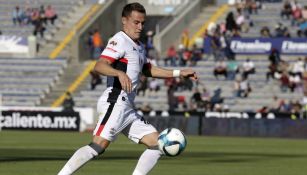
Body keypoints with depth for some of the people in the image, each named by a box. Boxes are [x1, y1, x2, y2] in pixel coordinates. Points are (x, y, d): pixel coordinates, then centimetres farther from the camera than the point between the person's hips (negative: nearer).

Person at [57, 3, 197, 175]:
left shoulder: (139, 46, 23)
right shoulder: (120, 41, -7)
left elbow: (148, 70, 40)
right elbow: (99, 66, -21)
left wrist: (179, 73, 36)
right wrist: (120, 73, -39)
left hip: (128, 109, 10)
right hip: (115, 103, -10)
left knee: (158, 144, 5)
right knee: (99, 146, -24)